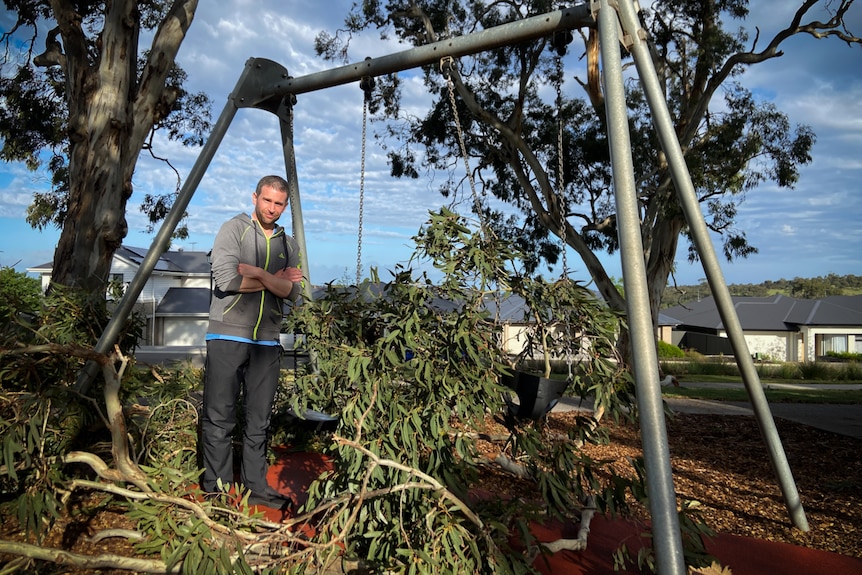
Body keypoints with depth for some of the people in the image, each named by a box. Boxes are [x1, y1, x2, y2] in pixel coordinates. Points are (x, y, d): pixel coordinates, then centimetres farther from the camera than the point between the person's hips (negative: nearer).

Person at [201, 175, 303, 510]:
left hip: (267, 341, 4)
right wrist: (276, 280, -4)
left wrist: (259, 273, -13)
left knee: (259, 421, 8)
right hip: (228, 336, -4)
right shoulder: (234, 229, 1)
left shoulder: (288, 244, 15)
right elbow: (226, 279, -13)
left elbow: (293, 292, 2)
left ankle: (256, 487, 17)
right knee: (220, 417, 0)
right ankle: (216, 488, 11)